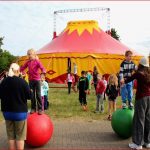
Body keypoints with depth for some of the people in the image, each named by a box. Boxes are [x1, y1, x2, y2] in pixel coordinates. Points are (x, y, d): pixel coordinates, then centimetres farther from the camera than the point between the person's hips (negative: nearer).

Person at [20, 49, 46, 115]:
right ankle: (33, 108, 18)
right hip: (30, 80, 4)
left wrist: (44, 71, -41)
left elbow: (42, 67, -21)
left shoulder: (37, 61, -8)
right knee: (32, 95, 9)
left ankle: (40, 109, 4)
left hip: (37, 79, -4)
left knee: (38, 94, -2)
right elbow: (22, 68, 10)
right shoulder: (28, 62, 7)